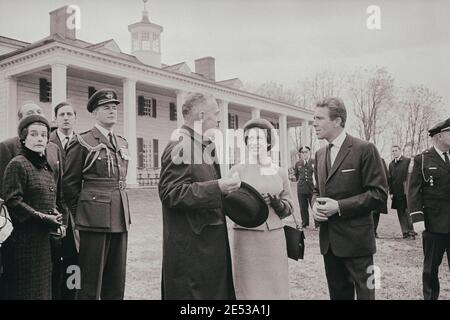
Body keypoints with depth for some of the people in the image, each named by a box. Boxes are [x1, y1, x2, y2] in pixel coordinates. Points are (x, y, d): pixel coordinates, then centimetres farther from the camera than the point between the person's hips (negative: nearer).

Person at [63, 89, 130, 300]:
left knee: (116, 283, 12)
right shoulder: (82, 142, -5)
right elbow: (70, 184, -1)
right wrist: (79, 215, 3)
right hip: (94, 219, -6)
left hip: (120, 219, 6)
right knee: (90, 284, 3)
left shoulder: (122, 143, 13)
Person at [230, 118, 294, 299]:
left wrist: (278, 204, -7)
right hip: (247, 238, -3)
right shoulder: (237, 171, -2)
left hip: (274, 237, 3)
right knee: (250, 288, 2)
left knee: (275, 287, 8)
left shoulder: (280, 172, 8)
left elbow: (289, 207, 13)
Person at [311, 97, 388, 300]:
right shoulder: (320, 154, 11)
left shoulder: (364, 149, -10)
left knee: (364, 293, 5)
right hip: (328, 239, 6)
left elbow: (379, 192, -13)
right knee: (337, 293, 17)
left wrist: (339, 206, -19)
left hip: (356, 238, -6)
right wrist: (315, 205, -3)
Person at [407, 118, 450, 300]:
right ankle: (430, 297, 25)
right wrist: (417, 217, -15)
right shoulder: (422, 160, -1)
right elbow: (413, 191, -6)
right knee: (431, 268, 10)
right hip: (434, 223, -3)